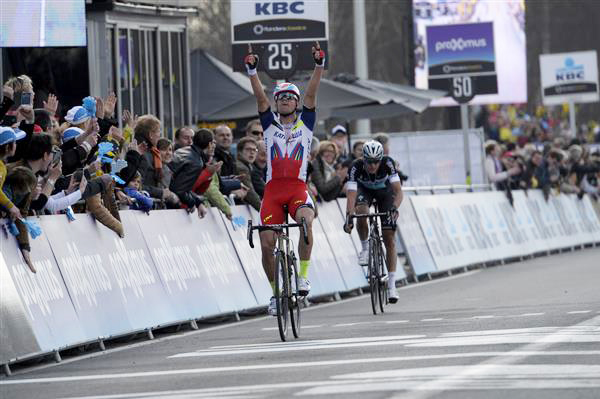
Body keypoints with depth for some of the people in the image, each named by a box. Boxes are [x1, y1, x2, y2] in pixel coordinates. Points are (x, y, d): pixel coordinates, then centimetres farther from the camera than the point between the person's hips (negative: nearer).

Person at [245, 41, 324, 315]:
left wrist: (319, 66, -14)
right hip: (273, 189, 2)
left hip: (298, 187, -1)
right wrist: (252, 71, -15)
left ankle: (303, 276, -20)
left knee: (306, 220, -32)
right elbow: (260, 97, -2)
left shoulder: (305, 122, 10)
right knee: (266, 244, -6)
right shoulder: (270, 124, 11)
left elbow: (311, 94, -2)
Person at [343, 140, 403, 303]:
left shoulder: (388, 164, -35)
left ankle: (391, 285, -5)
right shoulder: (356, 167, -35)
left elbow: (398, 191, -39)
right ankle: (365, 248, -9)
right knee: (361, 212, -36)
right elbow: (351, 195, -41)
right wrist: (349, 216, -56)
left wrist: (394, 208, -58)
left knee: (389, 240, -8)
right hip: (364, 190, 0)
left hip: (385, 191, 0)